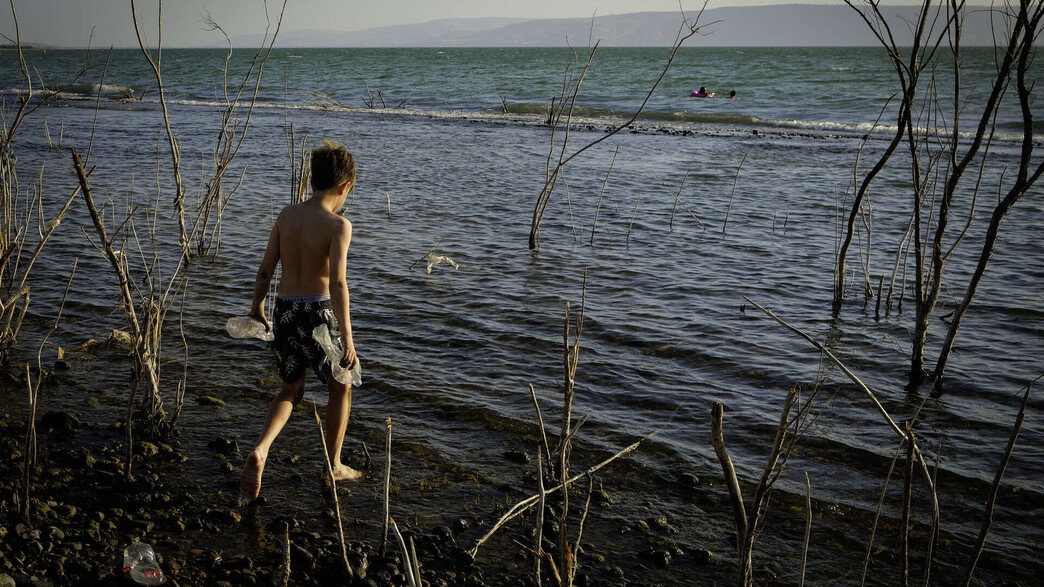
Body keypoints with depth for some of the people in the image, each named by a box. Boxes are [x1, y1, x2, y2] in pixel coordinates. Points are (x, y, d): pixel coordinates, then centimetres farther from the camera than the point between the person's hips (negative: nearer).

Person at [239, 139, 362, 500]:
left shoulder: (287, 215, 3)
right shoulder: (338, 225, -15)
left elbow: (265, 269, 8)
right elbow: (337, 283, -23)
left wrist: (257, 308, 23)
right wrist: (347, 337, -22)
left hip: (284, 310, 6)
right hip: (317, 313, -5)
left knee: (291, 390, 23)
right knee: (341, 387, 18)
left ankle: (260, 451, -1)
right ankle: (334, 466, 26)